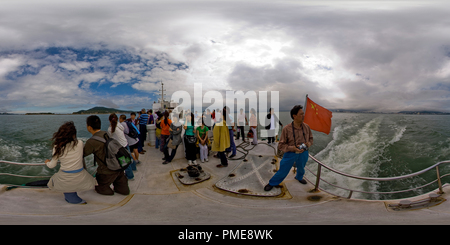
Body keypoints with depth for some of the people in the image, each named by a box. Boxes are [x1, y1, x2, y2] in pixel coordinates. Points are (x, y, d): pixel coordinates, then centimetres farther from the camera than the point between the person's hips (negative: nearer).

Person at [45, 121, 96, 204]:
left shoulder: (57, 147, -8)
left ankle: (74, 199, 21)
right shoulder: (80, 143, -11)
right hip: (80, 178, 0)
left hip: (64, 180, 1)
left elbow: (52, 165, 4)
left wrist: (47, 162, 27)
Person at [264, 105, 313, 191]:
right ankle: (272, 183, 30)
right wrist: (292, 148, -30)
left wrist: (308, 144, -15)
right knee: (283, 171, 4)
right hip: (290, 154, -4)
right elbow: (281, 145, -16)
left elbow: (310, 139, 8)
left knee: (301, 168, 28)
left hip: (303, 153, 4)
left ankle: (299, 177, 63)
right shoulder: (286, 129, -22)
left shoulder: (306, 127, -10)